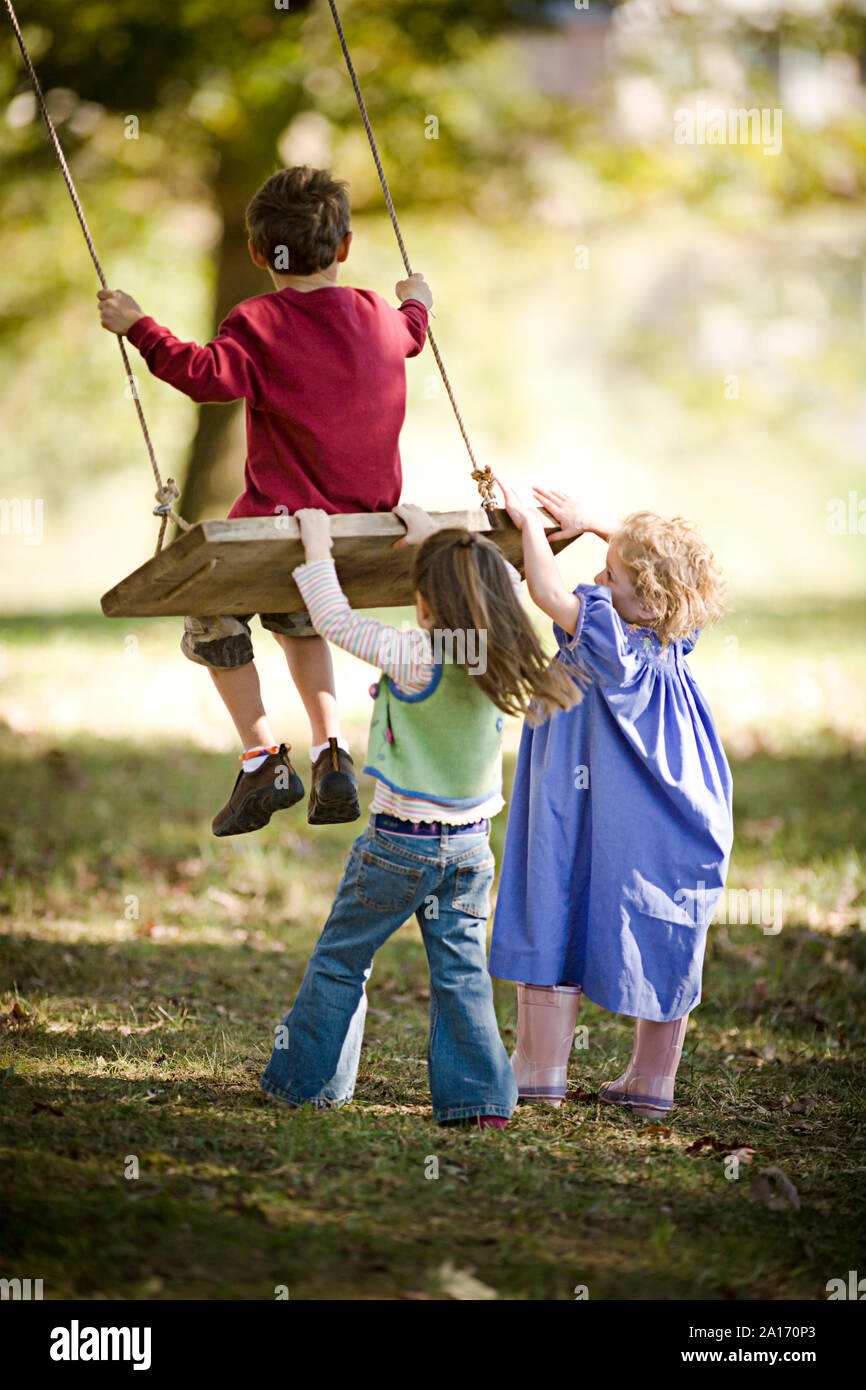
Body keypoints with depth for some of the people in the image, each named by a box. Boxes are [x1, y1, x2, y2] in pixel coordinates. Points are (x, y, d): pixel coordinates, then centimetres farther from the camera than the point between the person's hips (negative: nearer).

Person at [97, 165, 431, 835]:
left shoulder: (260, 325, -14)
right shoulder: (378, 317, 6)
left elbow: (209, 376, -30)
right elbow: (409, 336, 29)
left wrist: (139, 327, -24)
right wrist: (416, 303, 51)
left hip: (285, 519, -6)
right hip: (367, 518, 7)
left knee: (212, 622, 16)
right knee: (298, 617, 32)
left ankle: (264, 757, 4)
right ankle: (333, 756, 16)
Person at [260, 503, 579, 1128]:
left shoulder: (415, 659, -21)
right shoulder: (502, 657, -5)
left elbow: (336, 621, -14)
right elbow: (508, 587, 15)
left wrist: (317, 546, -2)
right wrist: (435, 538, 21)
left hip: (399, 843, -4)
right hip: (471, 845, 5)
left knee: (341, 961, 11)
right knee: (462, 972, 7)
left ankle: (306, 1080, 20)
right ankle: (479, 1096, 0)